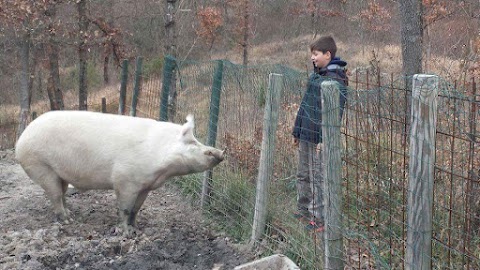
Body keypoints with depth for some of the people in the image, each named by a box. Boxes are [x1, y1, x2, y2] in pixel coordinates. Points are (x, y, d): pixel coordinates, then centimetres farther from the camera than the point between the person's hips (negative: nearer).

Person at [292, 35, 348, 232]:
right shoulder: (315, 75, 14)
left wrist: (325, 139, -22)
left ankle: (319, 218, 7)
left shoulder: (336, 79, -13)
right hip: (305, 135, 9)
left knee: (318, 178, -2)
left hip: (319, 139, -9)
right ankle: (303, 210, 30)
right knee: (303, 175, 17)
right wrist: (297, 131, 19)